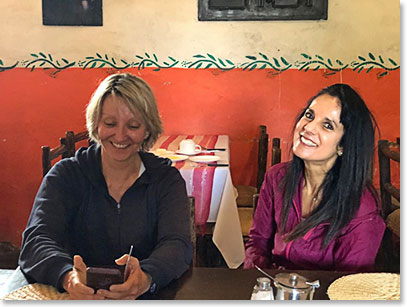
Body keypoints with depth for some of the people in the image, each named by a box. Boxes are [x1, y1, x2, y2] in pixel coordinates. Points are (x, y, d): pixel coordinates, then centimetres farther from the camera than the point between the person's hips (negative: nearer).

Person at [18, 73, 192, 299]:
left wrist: (145, 279, -34)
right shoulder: (66, 175, 2)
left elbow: (177, 244, -12)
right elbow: (37, 241, -11)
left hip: (150, 299, 0)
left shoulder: (166, 178, 2)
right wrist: (68, 278, -33)